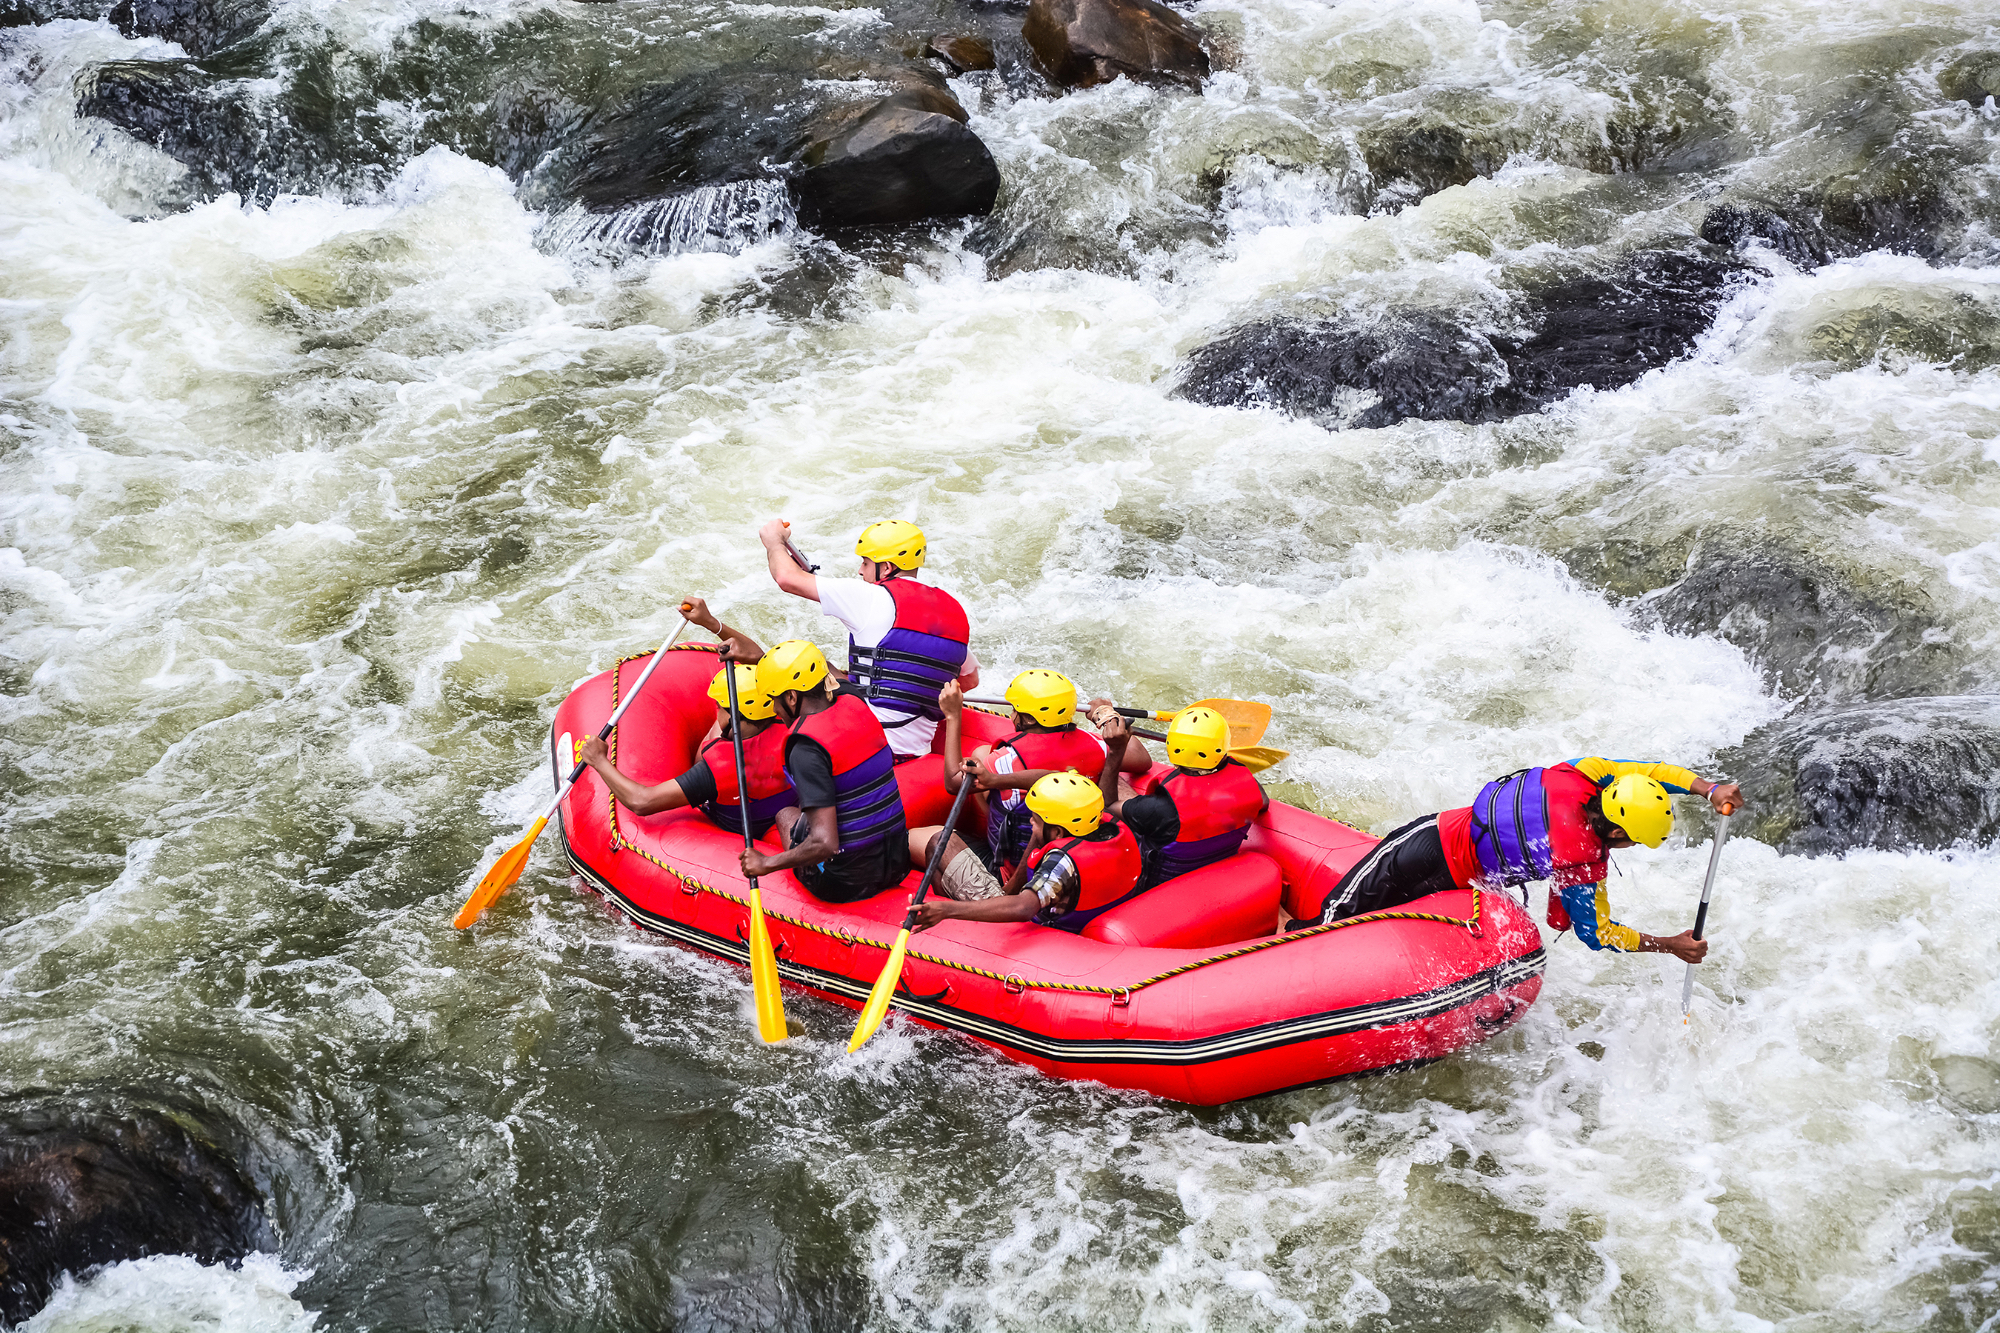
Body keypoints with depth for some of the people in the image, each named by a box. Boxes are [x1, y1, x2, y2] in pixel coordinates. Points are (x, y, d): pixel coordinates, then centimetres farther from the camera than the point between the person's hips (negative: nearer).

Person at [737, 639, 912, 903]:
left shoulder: (806, 751, -23)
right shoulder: (853, 704, -1)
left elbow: (825, 844, -29)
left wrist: (766, 864, -16)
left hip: (845, 883, -6)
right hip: (897, 864, 6)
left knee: (787, 815, 26)